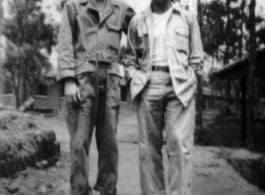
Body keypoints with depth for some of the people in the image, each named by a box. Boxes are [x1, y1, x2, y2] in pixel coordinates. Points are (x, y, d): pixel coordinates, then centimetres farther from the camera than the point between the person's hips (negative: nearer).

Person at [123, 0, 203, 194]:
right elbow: (129, 58, 18)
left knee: (180, 145, -11)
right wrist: (135, 79, 4)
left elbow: (196, 58, 12)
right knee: (149, 147, 2)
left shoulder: (188, 18, 13)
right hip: (147, 86, 2)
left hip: (180, 86, -1)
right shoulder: (137, 21, 15)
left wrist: (188, 82, 1)